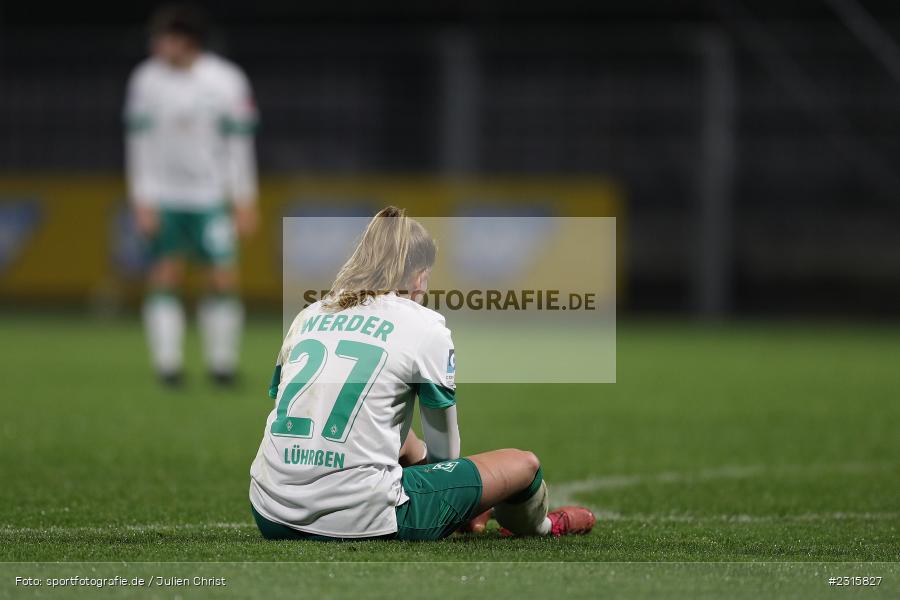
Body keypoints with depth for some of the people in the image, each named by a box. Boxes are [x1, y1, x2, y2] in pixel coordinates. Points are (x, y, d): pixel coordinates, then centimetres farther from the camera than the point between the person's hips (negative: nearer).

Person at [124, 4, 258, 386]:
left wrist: (244, 203, -2)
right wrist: (142, 203, -4)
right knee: (164, 279, -4)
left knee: (223, 280, -4)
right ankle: (168, 363, 1)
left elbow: (239, 144, -1)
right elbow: (139, 143, 0)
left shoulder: (227, 82, -7)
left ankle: (221, 363, 7)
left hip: (210, 198, -1)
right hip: (161, 197, 1)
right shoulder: (146, 80, -4)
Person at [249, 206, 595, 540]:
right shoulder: (425, 327, 0)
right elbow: (445, 449, 8)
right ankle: (535, 525, 47)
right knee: (523, 466, 12)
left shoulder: (307, 315, 14)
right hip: (360, 519, -7)